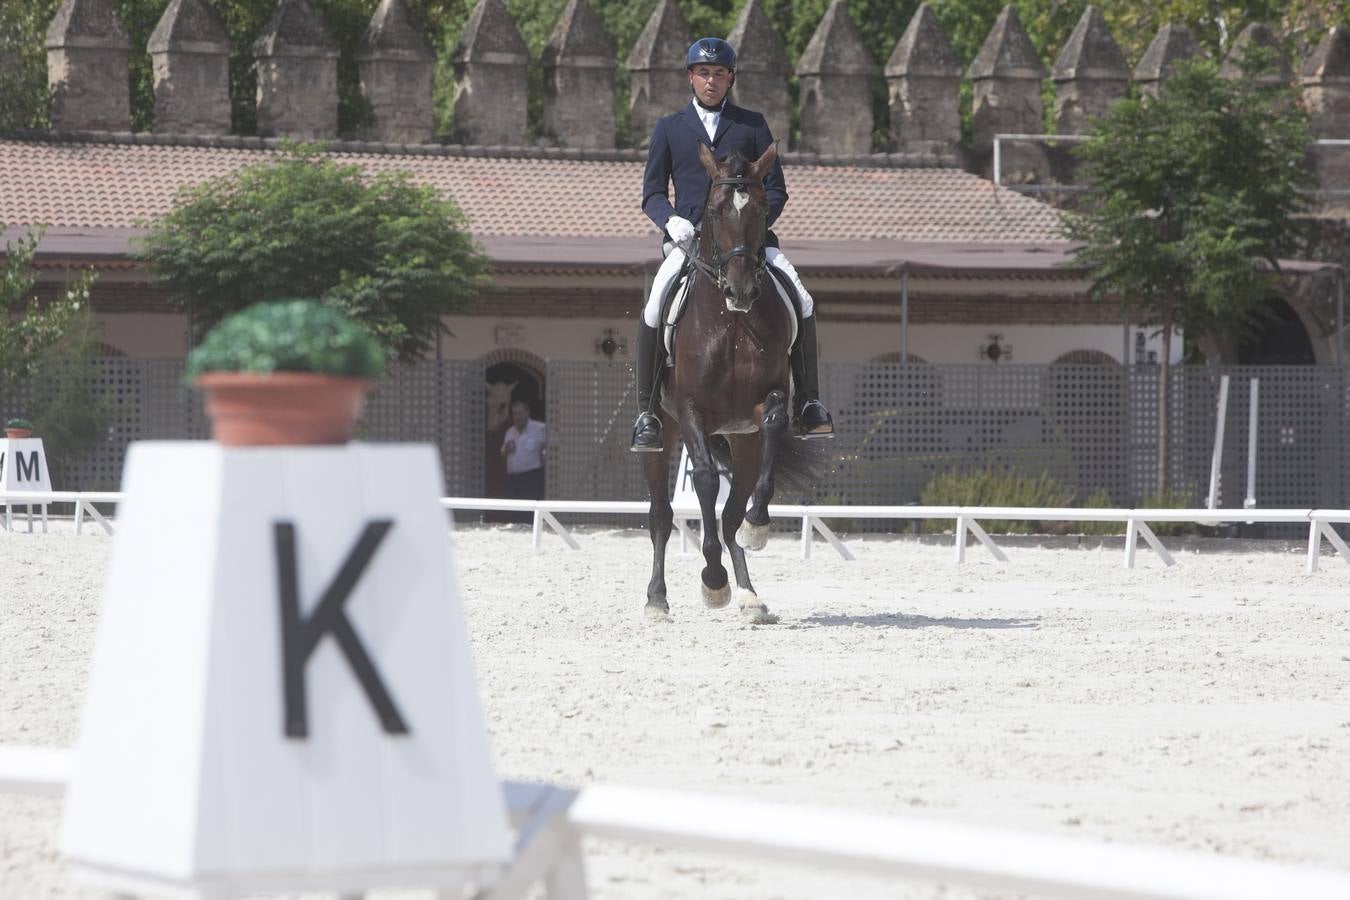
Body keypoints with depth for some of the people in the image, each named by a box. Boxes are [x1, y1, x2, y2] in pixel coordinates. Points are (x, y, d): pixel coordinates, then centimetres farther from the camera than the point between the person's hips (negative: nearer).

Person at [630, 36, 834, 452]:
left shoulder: (752, 125, 15)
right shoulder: (669, 129, 15)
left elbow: (776, 189, 12)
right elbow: (652, 194, 12)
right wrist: (671, 220, -11)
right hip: (688, 238, -1)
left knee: (802, 303, -20)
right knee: (655, 310, -25)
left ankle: (808, 403, -11)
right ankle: (647, 413, -18)